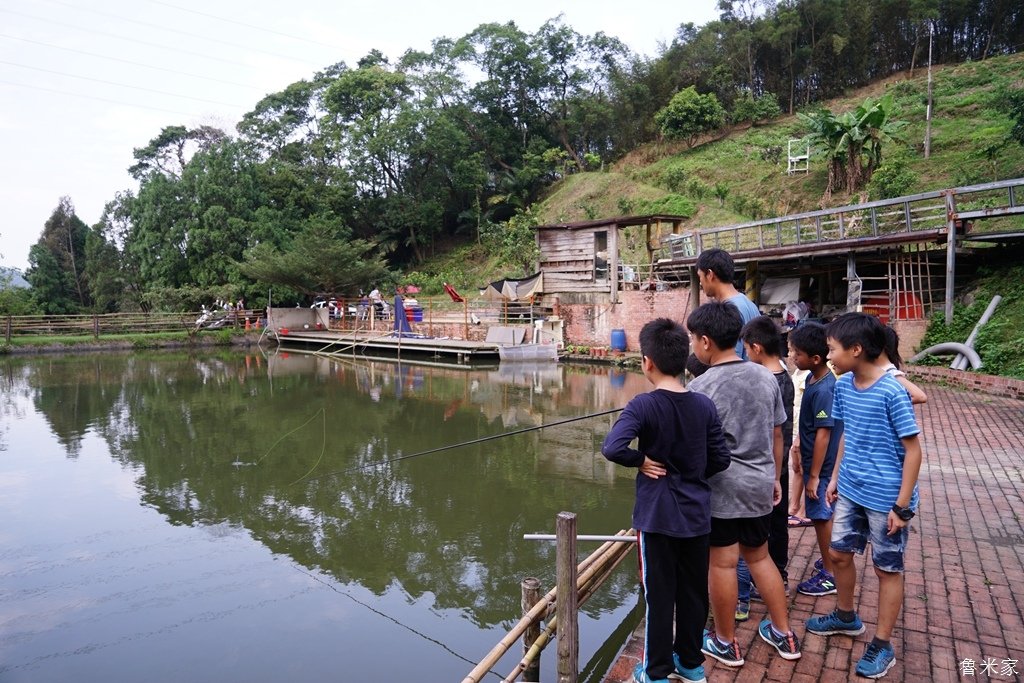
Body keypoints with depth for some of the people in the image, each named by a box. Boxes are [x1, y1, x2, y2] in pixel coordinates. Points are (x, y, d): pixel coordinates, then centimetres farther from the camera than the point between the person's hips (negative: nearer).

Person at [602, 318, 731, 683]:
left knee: (659, 594, 8)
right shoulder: (705, 405, -4)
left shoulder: (643, 406, -17)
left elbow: (612, 448, -30)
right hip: (696, 515, 4)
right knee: (693, 591, 17)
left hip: (656, 516, -4)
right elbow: (720, 459, 1)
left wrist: (642, 460, -13)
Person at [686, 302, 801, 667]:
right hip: (759, 485, 6)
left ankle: (725, 643, 22)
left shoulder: (702, 386, -16)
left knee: (723, 563, 7)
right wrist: (774, 477, 21)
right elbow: (777, 435, 10)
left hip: (721, 487, -6)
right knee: (759, 557, 21)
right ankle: (784, 634, 32)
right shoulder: (766, 377, 2)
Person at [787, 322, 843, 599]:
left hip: (821, 465, -9)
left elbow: (823, 434, -24)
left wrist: (814, 475, -20)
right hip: (813, 460, 9)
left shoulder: (823, 390, -25)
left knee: (822, 516, 3)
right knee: (823, 515, 21)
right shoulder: (812, 378, 2)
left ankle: (830, 575, 17)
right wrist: (799, 444, 19)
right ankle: (830, 560, 38)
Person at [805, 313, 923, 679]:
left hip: (884, 498, -7)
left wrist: (902, 505, -16)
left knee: (887, 569, 9)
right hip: (850, 491, 7)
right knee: (839, 553, 18)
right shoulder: (843, 385, -1)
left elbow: (913, 450, -17)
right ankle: (846, 617, 41)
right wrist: (835, 477, 13)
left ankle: (882, 645, 24)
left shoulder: (892, 393, -22)